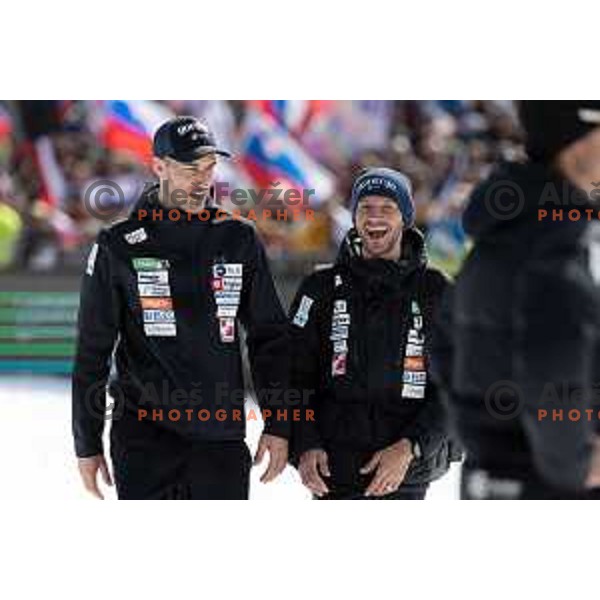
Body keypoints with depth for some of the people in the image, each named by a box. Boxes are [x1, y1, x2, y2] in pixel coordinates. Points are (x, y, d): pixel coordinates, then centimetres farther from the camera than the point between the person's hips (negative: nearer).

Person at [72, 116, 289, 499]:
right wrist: (88, 444, 3)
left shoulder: (239, 240, 9)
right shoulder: (119, 248, 2)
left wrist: (279, 425, 6)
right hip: (144, 438, -2)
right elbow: (92, 352, 5)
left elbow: (269, 338, 13)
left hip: (222, 439, 3)